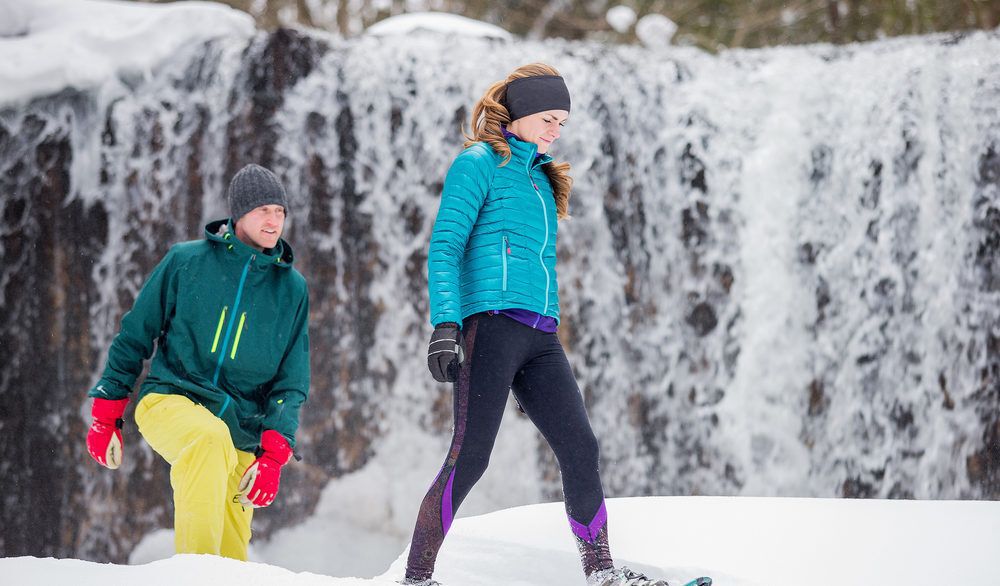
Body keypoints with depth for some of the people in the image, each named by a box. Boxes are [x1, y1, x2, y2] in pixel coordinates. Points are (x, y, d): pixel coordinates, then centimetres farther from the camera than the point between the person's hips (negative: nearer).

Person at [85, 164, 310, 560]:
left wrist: (273, 454, -7)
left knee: (231, 555, -3)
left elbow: (292, 382, 6)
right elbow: (135, 336, 8)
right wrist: (106, 414, 7)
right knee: (211, 438, -37)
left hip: (240, 431, 3)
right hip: (170, 400, -3)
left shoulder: (291, 289, 8)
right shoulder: (186, 261, 1)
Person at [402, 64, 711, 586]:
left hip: (541, 337, 7)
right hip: (491, 324, -7)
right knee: (470, 455, -13)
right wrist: (444, 326, -21)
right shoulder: (479, 163, 2)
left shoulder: (540, 179, 25)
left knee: (580, 447, -1)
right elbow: (444, 248, -8)